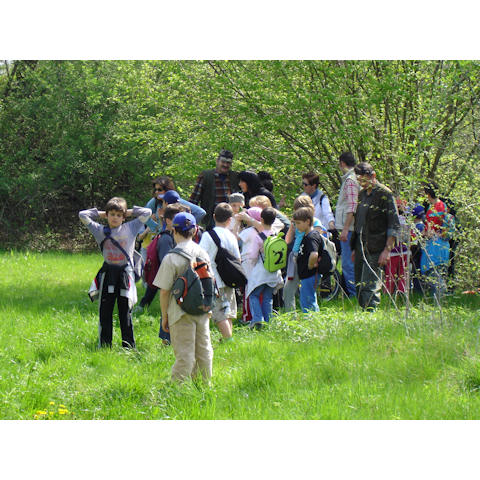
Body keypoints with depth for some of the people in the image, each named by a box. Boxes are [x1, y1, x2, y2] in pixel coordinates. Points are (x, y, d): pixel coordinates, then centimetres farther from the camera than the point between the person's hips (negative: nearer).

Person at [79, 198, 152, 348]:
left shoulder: (130, 228, 6)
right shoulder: (101, 231, 6)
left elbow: (147, 213, 6)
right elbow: (83, 215, 6)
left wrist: (130, 212, 9)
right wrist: (100, 214, 10)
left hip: (125, 273, -1)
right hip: (108, 274, 1)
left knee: (125, 313, 4)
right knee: (105, 313, 4)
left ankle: (129, 347, 11)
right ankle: (104, 347, 12)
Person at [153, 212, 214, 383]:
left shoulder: (171, 258, -13)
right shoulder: (203, 253, 3)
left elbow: (164, 291, -11)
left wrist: (164, 316, -2)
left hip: (182, 311, -5)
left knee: (184, 353, -4)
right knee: (203, 349, 13)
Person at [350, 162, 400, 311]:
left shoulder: (385, 194, -8)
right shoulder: (362, 194, 15)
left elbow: (394, 225, -11)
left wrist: (387, 250, -16)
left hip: (375, 249, -8)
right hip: (361, 247, 8)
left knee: (369, 287, -13)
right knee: (359, 286, 9)